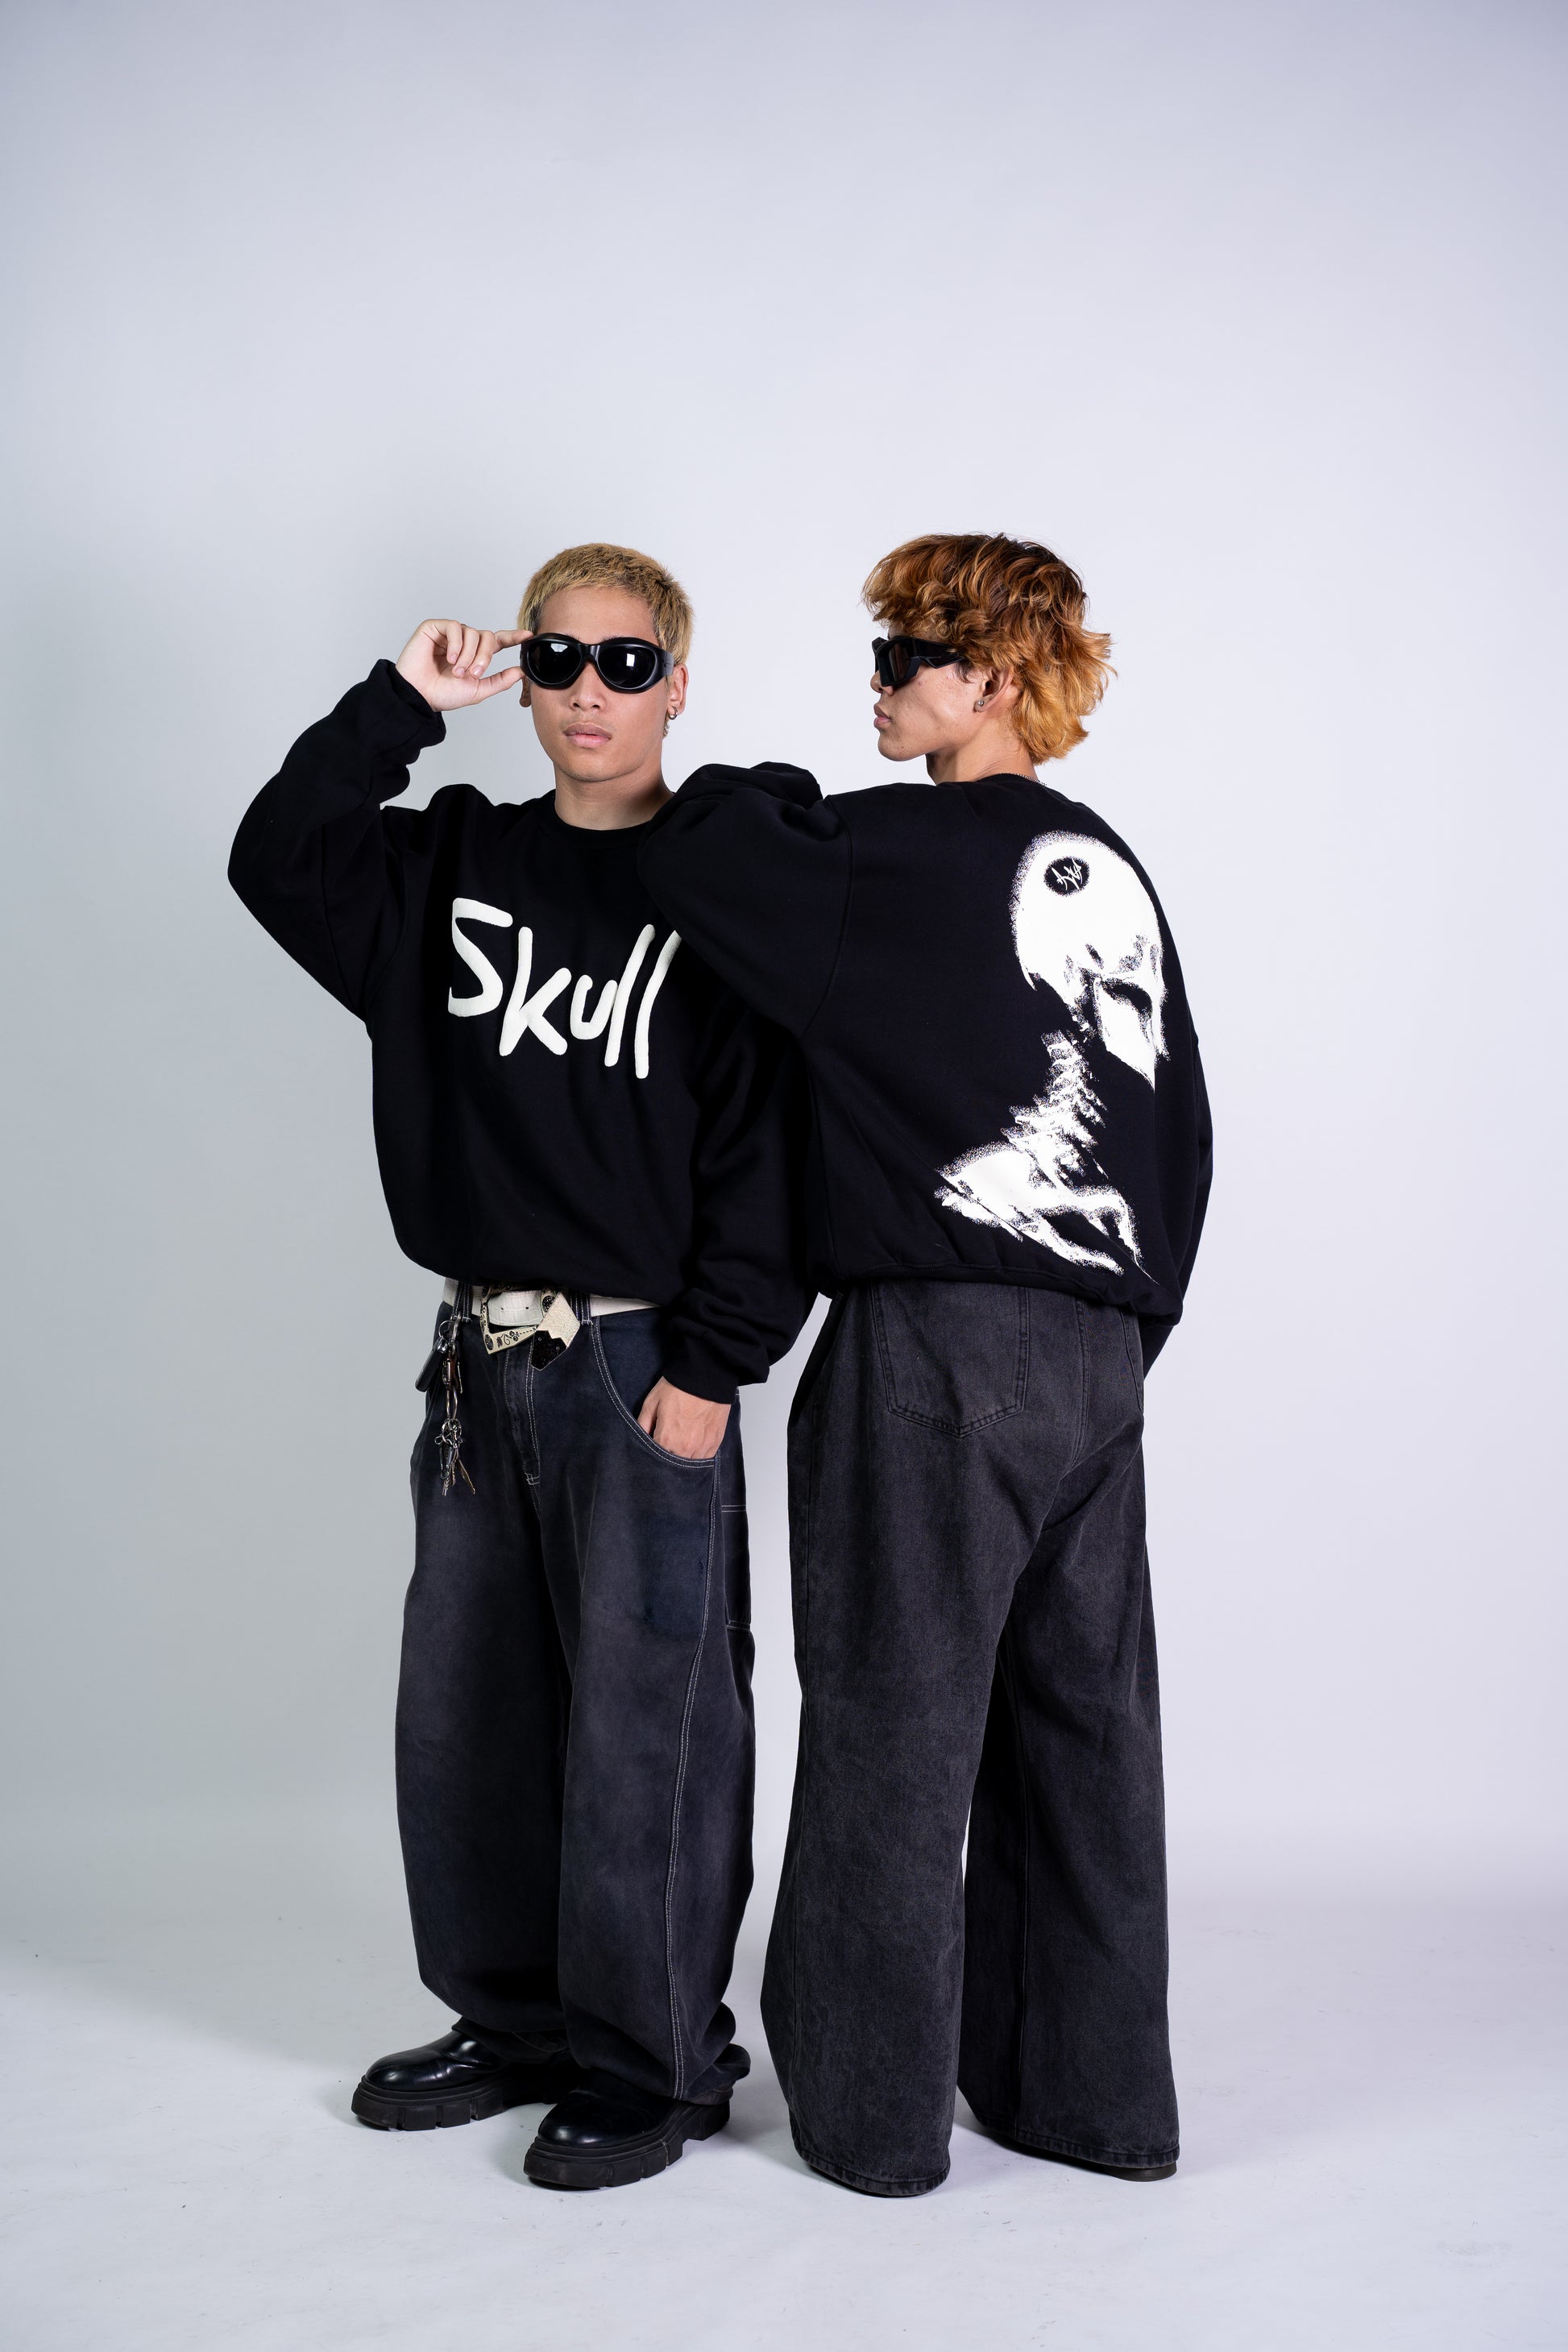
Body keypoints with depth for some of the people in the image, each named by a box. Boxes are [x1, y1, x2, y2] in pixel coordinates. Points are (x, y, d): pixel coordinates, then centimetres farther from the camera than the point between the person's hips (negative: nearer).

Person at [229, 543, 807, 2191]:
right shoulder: (456, 865, 12)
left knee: (645, 1728, 0)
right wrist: (399, 706, -3)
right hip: (479, 1357, 6)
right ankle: (515, 2020, 30)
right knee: (465, 1709, 13)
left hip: (644, 1367, -5)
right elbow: (278, 863, 3)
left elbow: (767, 1146, -8)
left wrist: (711, 1367, -12)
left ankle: (655, 2061, 16)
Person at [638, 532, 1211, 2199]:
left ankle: (873, 2109, 16)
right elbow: (1181, 1123, 17)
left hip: (937, 1346, -7)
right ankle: (1096, 2093, 24)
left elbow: (694, 854, -14)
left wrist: (773, 792, 6)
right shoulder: (1114, 877, 14)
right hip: (1100, 1347, 7)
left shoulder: (908, 857, -9)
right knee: (1082, 1721, 13)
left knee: (895, 1731, 4)